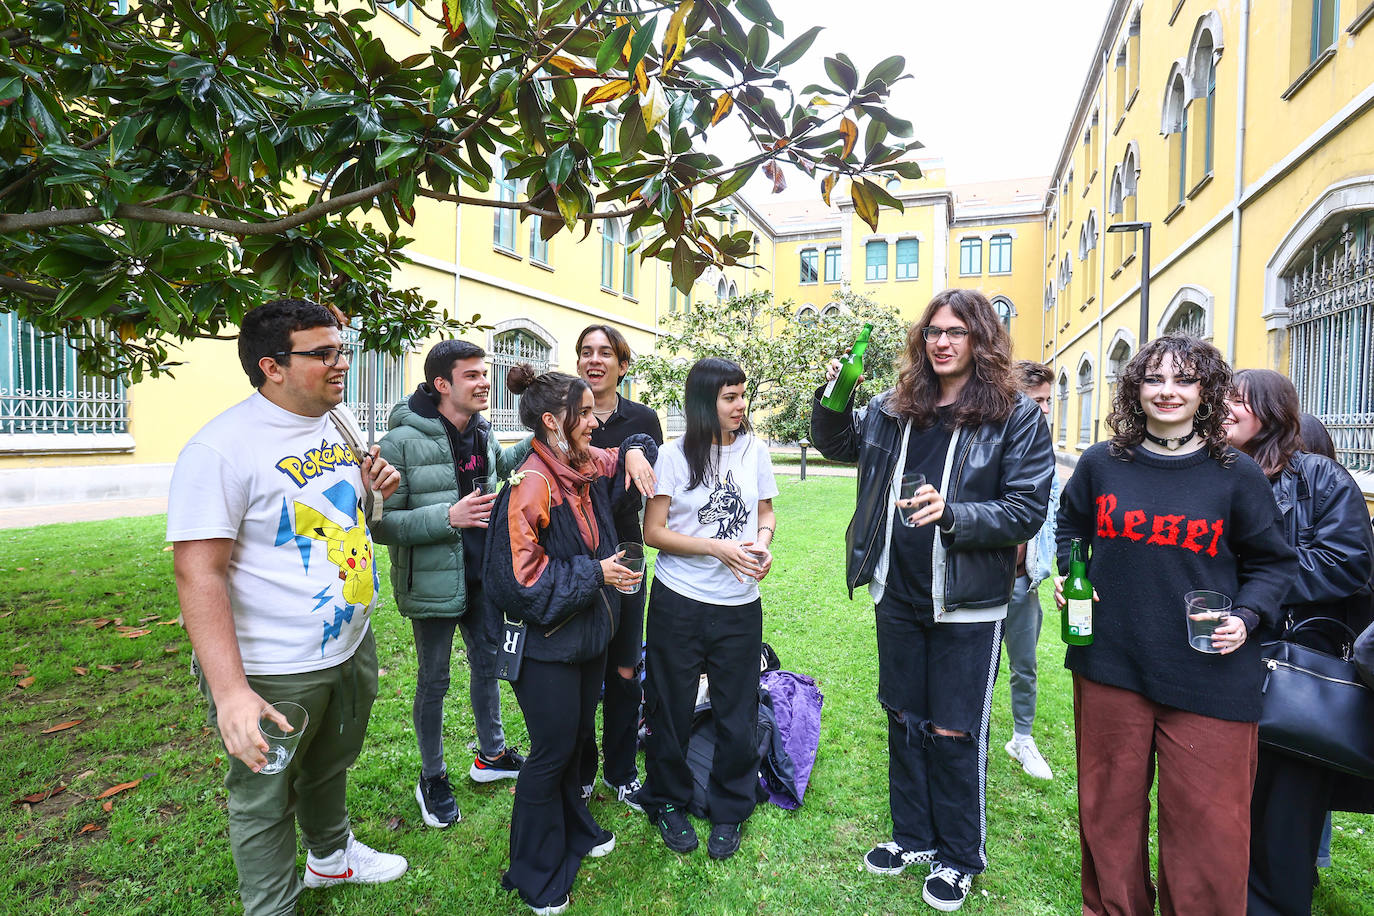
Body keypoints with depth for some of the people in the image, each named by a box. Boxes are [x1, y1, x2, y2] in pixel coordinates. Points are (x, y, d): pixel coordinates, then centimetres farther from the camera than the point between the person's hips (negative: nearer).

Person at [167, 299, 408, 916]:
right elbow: (197, 573, -24)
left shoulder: (338, 422, 2)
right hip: (274, 672, -7)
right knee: (265, 801, 15)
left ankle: (331, 855, 54)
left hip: (353, 645, 7)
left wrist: (371, 491, -4)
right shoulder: (222, 447, -22)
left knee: (331, 767, 29)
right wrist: (230, 690, -29)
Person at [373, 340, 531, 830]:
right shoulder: (402, 442, -19)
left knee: (487, 663, 20)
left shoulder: (482, 434, 2)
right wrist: (446, 517, -29)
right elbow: (381, 523, -20)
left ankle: (491, 754, 42)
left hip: (481, 578, 7)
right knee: (434, 680, 11)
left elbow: (504, 462, 27)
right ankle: (432, 778, 33)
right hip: (434, 584, -6)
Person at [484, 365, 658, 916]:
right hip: (546, 640, -8)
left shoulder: (589, 466, 2)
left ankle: (571, 831, 47)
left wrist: (636, 451, -1)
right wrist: (594, 572, -18)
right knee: (552, 750, 7)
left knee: (576, 735, 23)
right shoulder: (530, 483, -23)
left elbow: (628, 456, 23)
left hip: (588, 629, 8)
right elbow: (522, 575, -25)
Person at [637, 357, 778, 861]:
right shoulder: (675, 455, -7)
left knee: (737, 712, 10)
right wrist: (719, 547, -17)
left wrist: (763, 542, -9)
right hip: (679, 602, -2)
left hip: (741, 604, 2)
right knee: (672, 708, 12)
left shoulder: (754, 451, 2)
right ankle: (668, 803, 36)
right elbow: (653, 531, -7)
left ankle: (729, 811, 33)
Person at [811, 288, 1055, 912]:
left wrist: (952, 513, -26)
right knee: (904, 720, 18)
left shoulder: (1016, 417, -8)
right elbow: (836, 443, 18)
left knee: (953, 733, 8)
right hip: (898, 594, 5)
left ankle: (960, 858, 34)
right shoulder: (893, 410, 5)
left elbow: (1027, 510, -11)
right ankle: (913, 836, 40)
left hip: (967, 602, -4)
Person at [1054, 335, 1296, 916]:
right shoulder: (1101, 464, 1)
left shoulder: (1236, 475, -2)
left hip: (1208, 677, -1)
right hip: (1109, 668, 2)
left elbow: (1271, 562, 7)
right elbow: (1070, 527, 18)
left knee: (1208, 824, 6)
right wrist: (1068, 575, 2)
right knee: (1109, 808, 16)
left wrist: (1247, 617, -10)